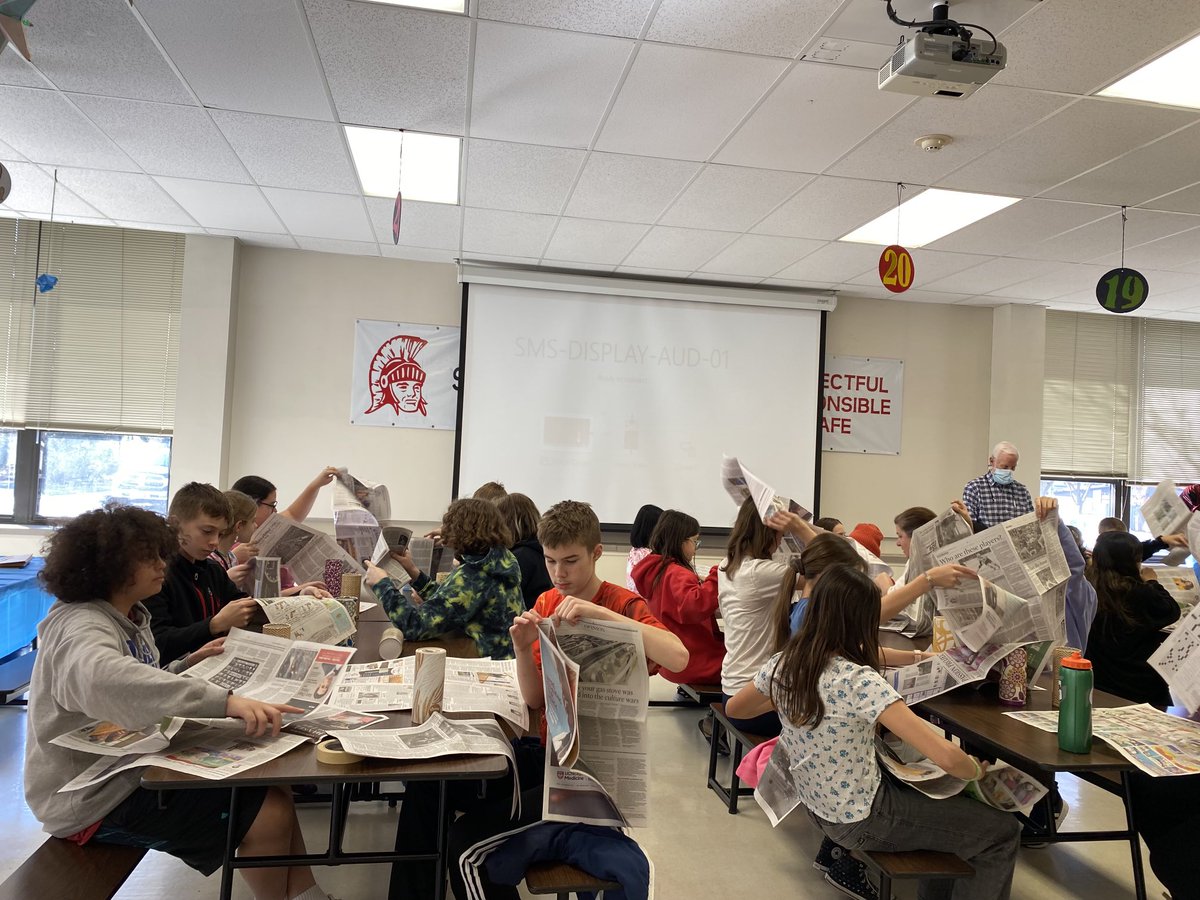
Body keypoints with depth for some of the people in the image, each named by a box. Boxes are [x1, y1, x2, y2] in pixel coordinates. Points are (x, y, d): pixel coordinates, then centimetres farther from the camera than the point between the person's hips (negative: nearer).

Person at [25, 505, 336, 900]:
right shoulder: (81, 626, -23)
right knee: (268, 816, -15)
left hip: (131, 768, 9)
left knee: (272, 790, 2)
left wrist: (188, 665, 2)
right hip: (95, 798, -9)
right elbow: (105, 680, -46)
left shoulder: (130, 617, 7)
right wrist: (224, 700, -54)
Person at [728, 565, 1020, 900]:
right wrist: (977, 770, -9)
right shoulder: (859, 681, -30)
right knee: (1002, 831, 9)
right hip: (861, 819, -7)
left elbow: (735, 708, 10)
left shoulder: (782, 664, -9)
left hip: (818, 805, 7)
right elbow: (947, 757, -31)